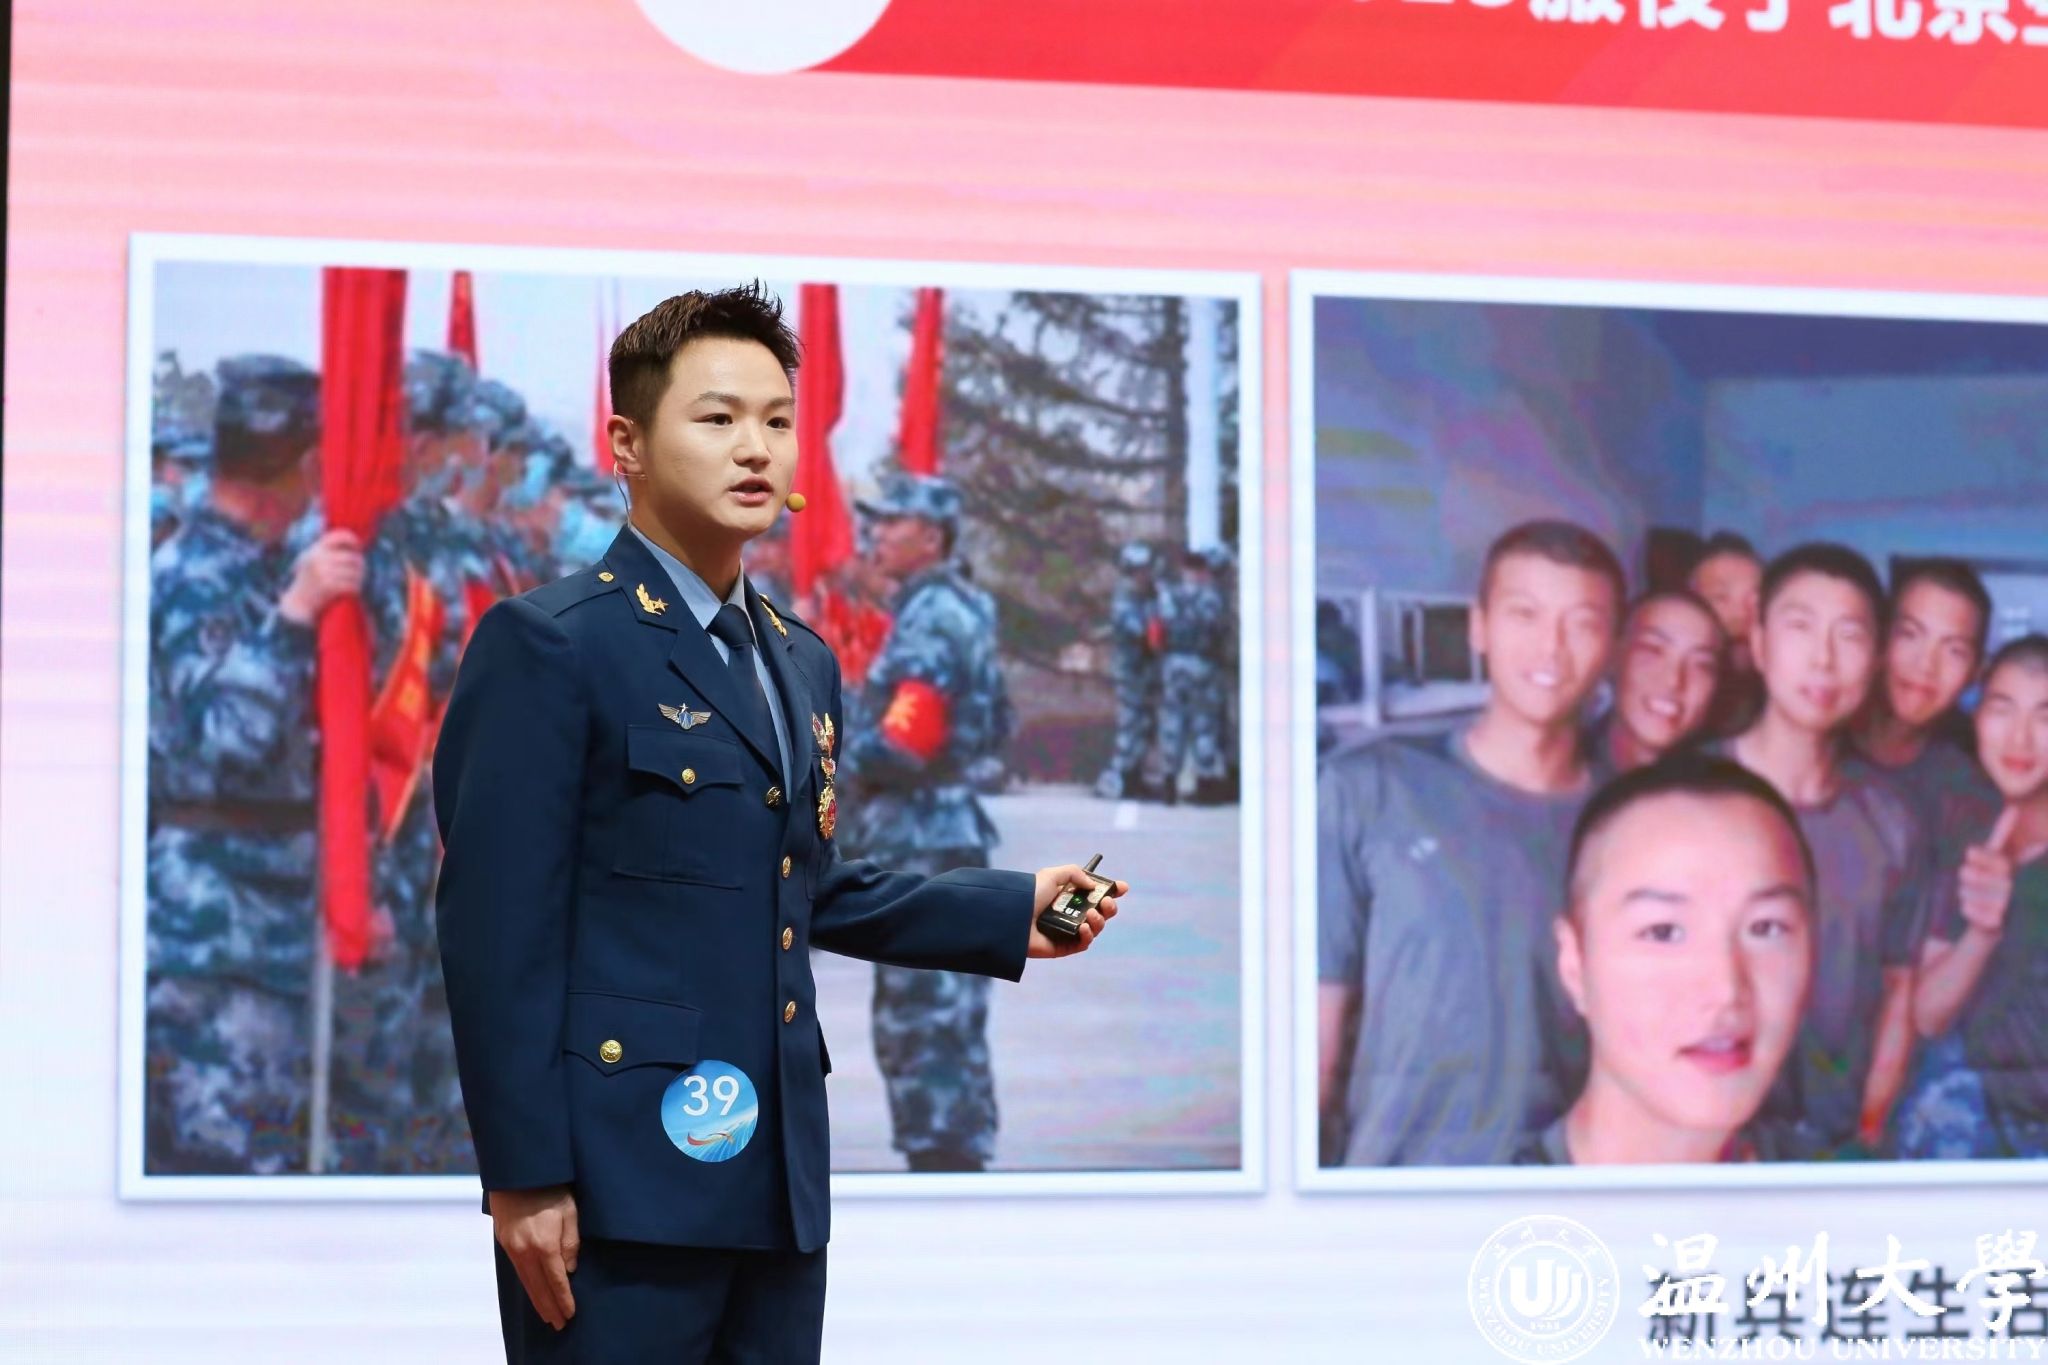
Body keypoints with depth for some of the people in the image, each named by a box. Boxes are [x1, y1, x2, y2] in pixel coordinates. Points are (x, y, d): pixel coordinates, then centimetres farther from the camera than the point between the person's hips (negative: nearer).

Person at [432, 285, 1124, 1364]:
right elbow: (499, 925, -13)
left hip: (776, 1186, 8)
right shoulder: (548, 644, -8)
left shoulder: (802, 664, 17)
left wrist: (1011, 913, 17)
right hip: (620, 1184, -8)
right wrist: (522, 1177, -17)